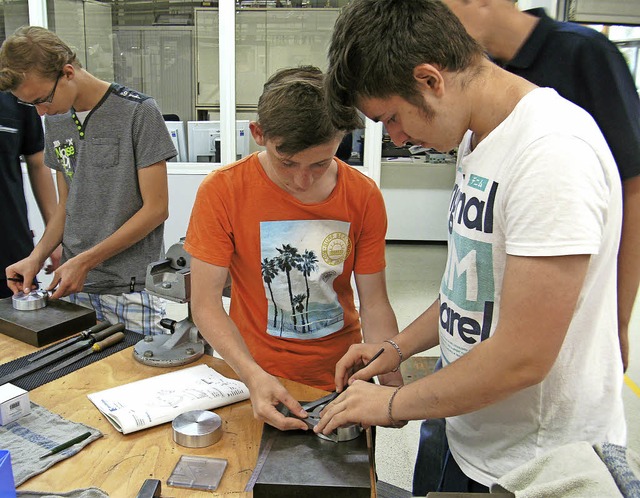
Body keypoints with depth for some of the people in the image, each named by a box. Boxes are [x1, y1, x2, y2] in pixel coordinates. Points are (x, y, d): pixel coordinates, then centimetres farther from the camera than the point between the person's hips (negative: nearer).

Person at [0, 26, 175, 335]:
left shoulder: (139, 112, -10)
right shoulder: (55, 121, 10)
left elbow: (155, 208, -11)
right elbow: (66, 206, 16)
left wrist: (86, 260, -12)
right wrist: (37, 257, 0)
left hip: (130, 289, -5)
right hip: (75, 287, 5)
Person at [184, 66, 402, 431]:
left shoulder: (363, 197, -10)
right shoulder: (222, 192, -16)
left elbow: (374, 305, -7)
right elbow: (206, 303, -15)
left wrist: (393, 385, -20)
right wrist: (253, 375, -28)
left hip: (343, 378, 2)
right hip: (258, 378, -2)